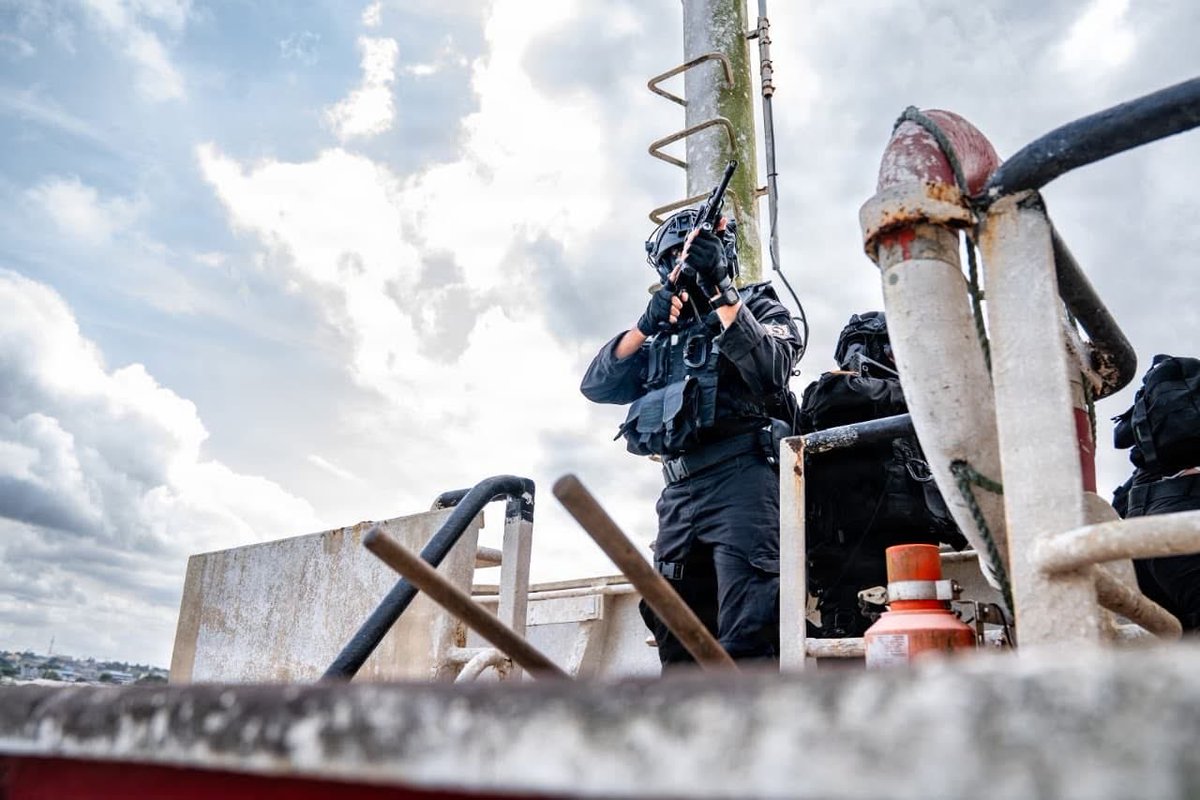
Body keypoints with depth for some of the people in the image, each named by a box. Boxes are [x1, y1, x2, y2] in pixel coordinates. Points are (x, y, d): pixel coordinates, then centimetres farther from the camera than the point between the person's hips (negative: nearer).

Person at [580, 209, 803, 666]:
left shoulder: (760, 308, 13)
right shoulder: (665, 337, 25)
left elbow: (770, 370, -10)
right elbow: (598, 386, 12)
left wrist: (720, 291, -13)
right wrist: (647, 325, -1)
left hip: (741, 478, -6)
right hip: (680, 493, 6)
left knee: (747, 643, -13)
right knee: (678, 640, 7)